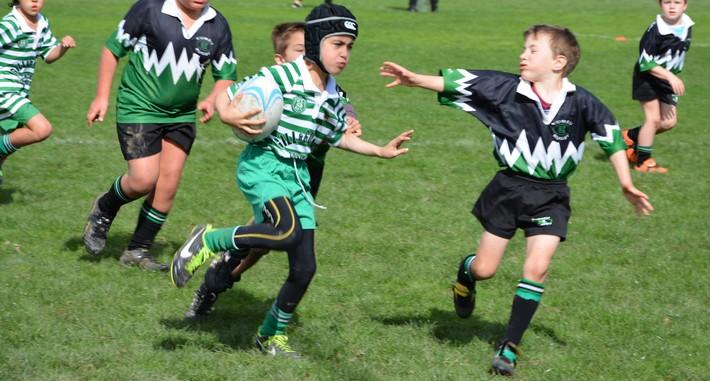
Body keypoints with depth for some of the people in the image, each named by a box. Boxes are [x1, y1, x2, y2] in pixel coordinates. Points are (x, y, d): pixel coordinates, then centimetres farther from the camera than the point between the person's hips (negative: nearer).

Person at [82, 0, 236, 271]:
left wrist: (212, 101, -10)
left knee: (168, 185, 2)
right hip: (139, 108, -5)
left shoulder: (217, 25, -1)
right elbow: (114, 48, -3)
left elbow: (226, 75, 10)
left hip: (182, 116, 5)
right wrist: (102, 97, -5)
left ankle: (138, 250, 19)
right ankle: (103, 212, 18)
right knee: (144, 179, -14)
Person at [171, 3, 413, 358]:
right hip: (262, 166, -7)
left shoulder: (334, 98, 9)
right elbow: (225, 97, -8)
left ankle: (272, 334, 29)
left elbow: (338, 138, 28)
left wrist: (381, 150, 25)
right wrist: (229, 116, -28)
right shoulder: (283, 77, -12)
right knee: (289, 232, -35)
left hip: (297, 175, 7)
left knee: (304, 268, 6)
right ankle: (207, 241, -14)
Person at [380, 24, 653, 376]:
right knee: (485, 269, 6)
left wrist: (626, 184, -2)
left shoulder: (581, 103, -11)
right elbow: (457, 82, -12)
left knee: (536, 268, -10)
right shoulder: (507, 89, -11)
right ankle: (465, 274, 46)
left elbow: (612, 139, -1)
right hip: (509, 188, 0)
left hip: (551, 196, 0)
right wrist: (415, 79, -21)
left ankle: (510, 346, 4)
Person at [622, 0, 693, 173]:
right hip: (648, 79, -7)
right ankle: (643, 161, 4)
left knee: (669, 121, 4)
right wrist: (670, 77, -30)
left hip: (669, 79, 7)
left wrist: (674, 77, 18)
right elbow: (645, 62, -23)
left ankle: (631, 136, 25)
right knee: (653, 118, -9)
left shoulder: (687, 27, -2)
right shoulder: (655, 30, -24)